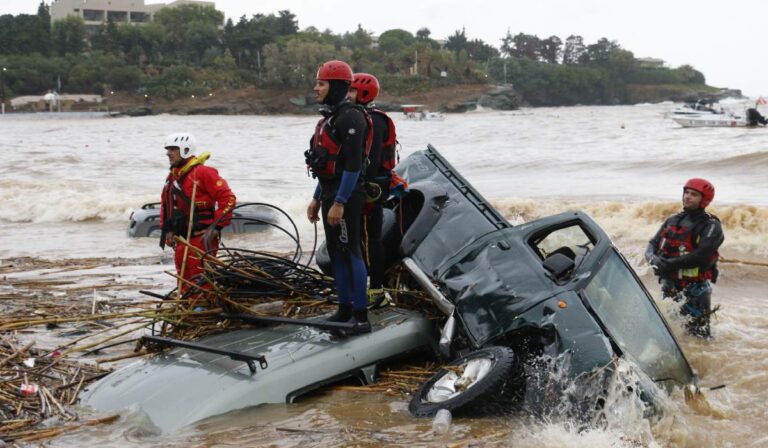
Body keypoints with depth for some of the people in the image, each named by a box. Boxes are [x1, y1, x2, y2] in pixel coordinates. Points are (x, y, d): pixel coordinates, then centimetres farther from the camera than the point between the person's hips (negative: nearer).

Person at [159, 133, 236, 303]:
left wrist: (216, 227, -17)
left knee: (199, 277, -10)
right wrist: (167, 229, 14)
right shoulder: (172, 177, 15)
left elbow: (228, 198, -16)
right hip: (181, 237, 9)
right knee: (184, 277, 14)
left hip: (202, 237, -9)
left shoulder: (203, 172, -12)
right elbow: (165, 204, 26)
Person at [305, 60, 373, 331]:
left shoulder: (350, 118, -16)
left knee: (350, 253, -7)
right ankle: (345, 309, 24)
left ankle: (361, 317, -2)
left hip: (346, 197, -10)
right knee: (336, 253, 14)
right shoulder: (329, 118, 17)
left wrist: (339, 203, -24)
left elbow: (352, 166, -21)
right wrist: (317, 198, 21)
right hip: (330, 195, 10)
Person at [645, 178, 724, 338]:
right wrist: (653, 258, -15)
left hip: (695, 290, -6)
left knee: (697, 335, -7)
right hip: (669, 286, 6)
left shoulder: (711, 226, -8)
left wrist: (670, 264, -22)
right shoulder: (672, 221, 12)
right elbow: (653, 244, 9)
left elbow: (701, 256, -21)